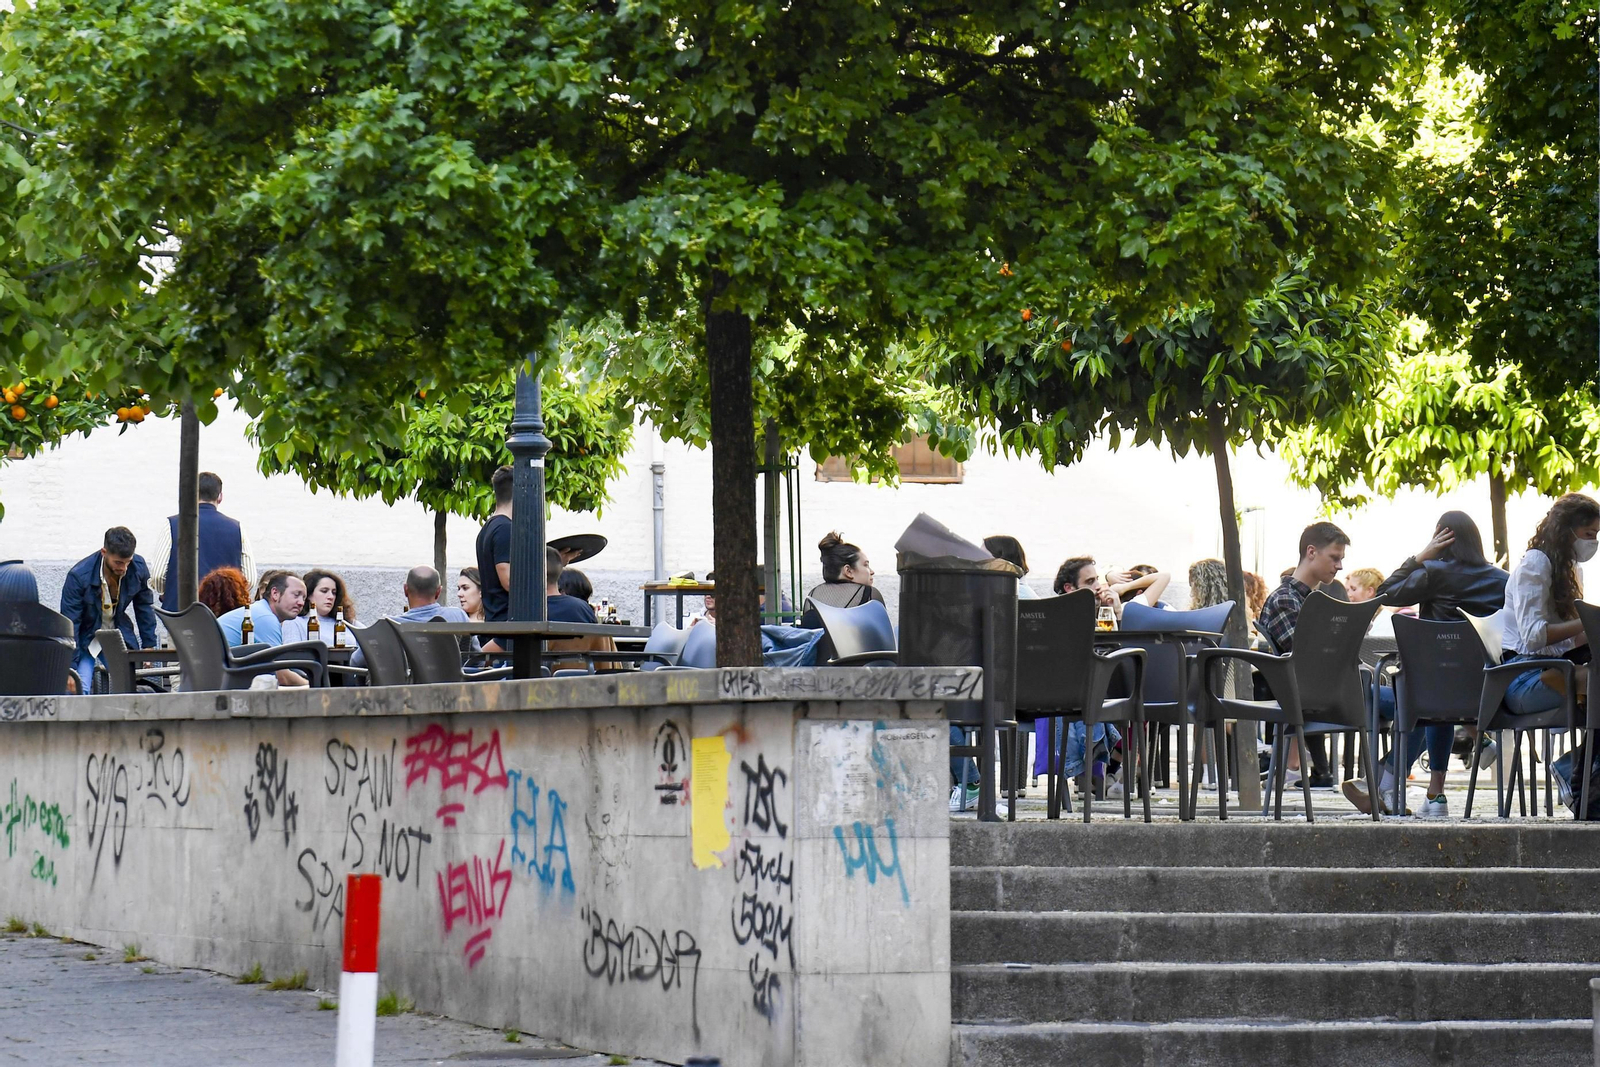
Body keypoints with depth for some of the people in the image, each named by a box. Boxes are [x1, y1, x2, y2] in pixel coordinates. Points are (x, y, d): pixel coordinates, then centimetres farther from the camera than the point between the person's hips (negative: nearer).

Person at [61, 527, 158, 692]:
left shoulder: (138, 568, -15)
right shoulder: (78, 576, -26)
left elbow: (145, 607, 3)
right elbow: (69, 623, -22)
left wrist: (148, 646, 4)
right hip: (85, 639, -4)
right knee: (80, 692, -19)